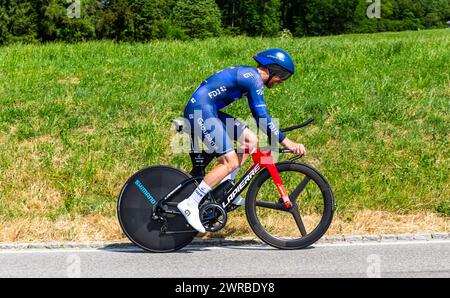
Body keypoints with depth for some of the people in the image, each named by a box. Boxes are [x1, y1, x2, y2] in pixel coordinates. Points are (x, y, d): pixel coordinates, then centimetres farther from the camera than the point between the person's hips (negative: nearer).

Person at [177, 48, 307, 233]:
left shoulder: (248, 75, 17)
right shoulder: (254, 78, -13)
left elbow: (259, 115, 23)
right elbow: (262, 119, -17)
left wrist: (278, 138, 22)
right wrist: (286, 142, -14)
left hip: (208, 111, 10)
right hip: (200, 111, -10)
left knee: (250, 141, 10)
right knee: (230, 162, -12)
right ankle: (191, 204, -13)